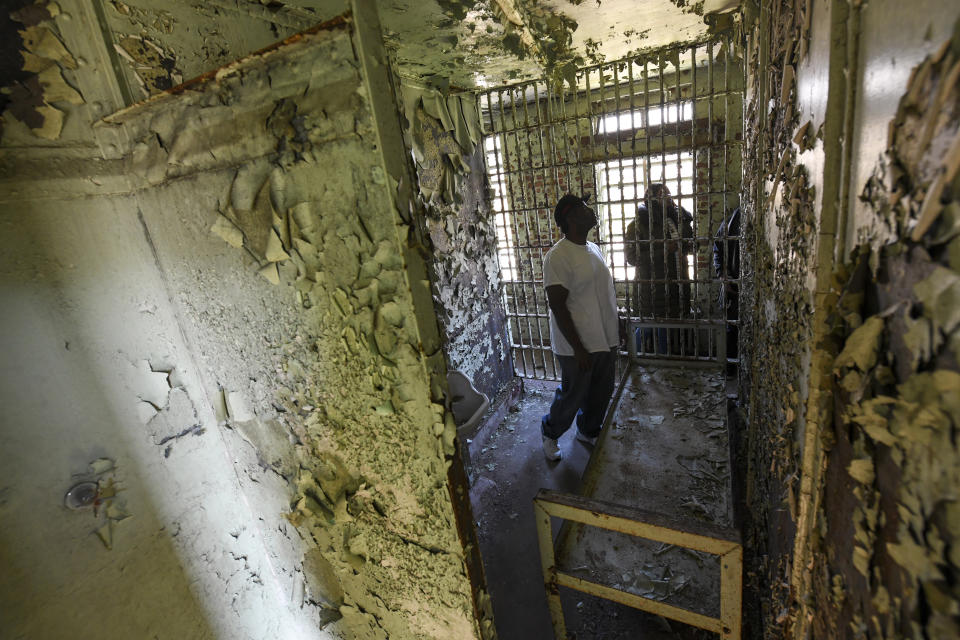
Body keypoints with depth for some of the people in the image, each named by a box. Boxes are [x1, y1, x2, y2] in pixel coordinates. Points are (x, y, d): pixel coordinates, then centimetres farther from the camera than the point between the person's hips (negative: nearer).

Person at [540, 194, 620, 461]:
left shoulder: (593, 248, 8)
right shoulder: (558, 256, -20)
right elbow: (557, 306, -22)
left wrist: (615, 331, 17)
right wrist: (578, 348, -21)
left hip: (605, 340, 8)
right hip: (578, 345, -8)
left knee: (601, 393, 20)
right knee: (572, 396, 8)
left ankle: (588, 431, 45)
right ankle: (550, 433, 35)